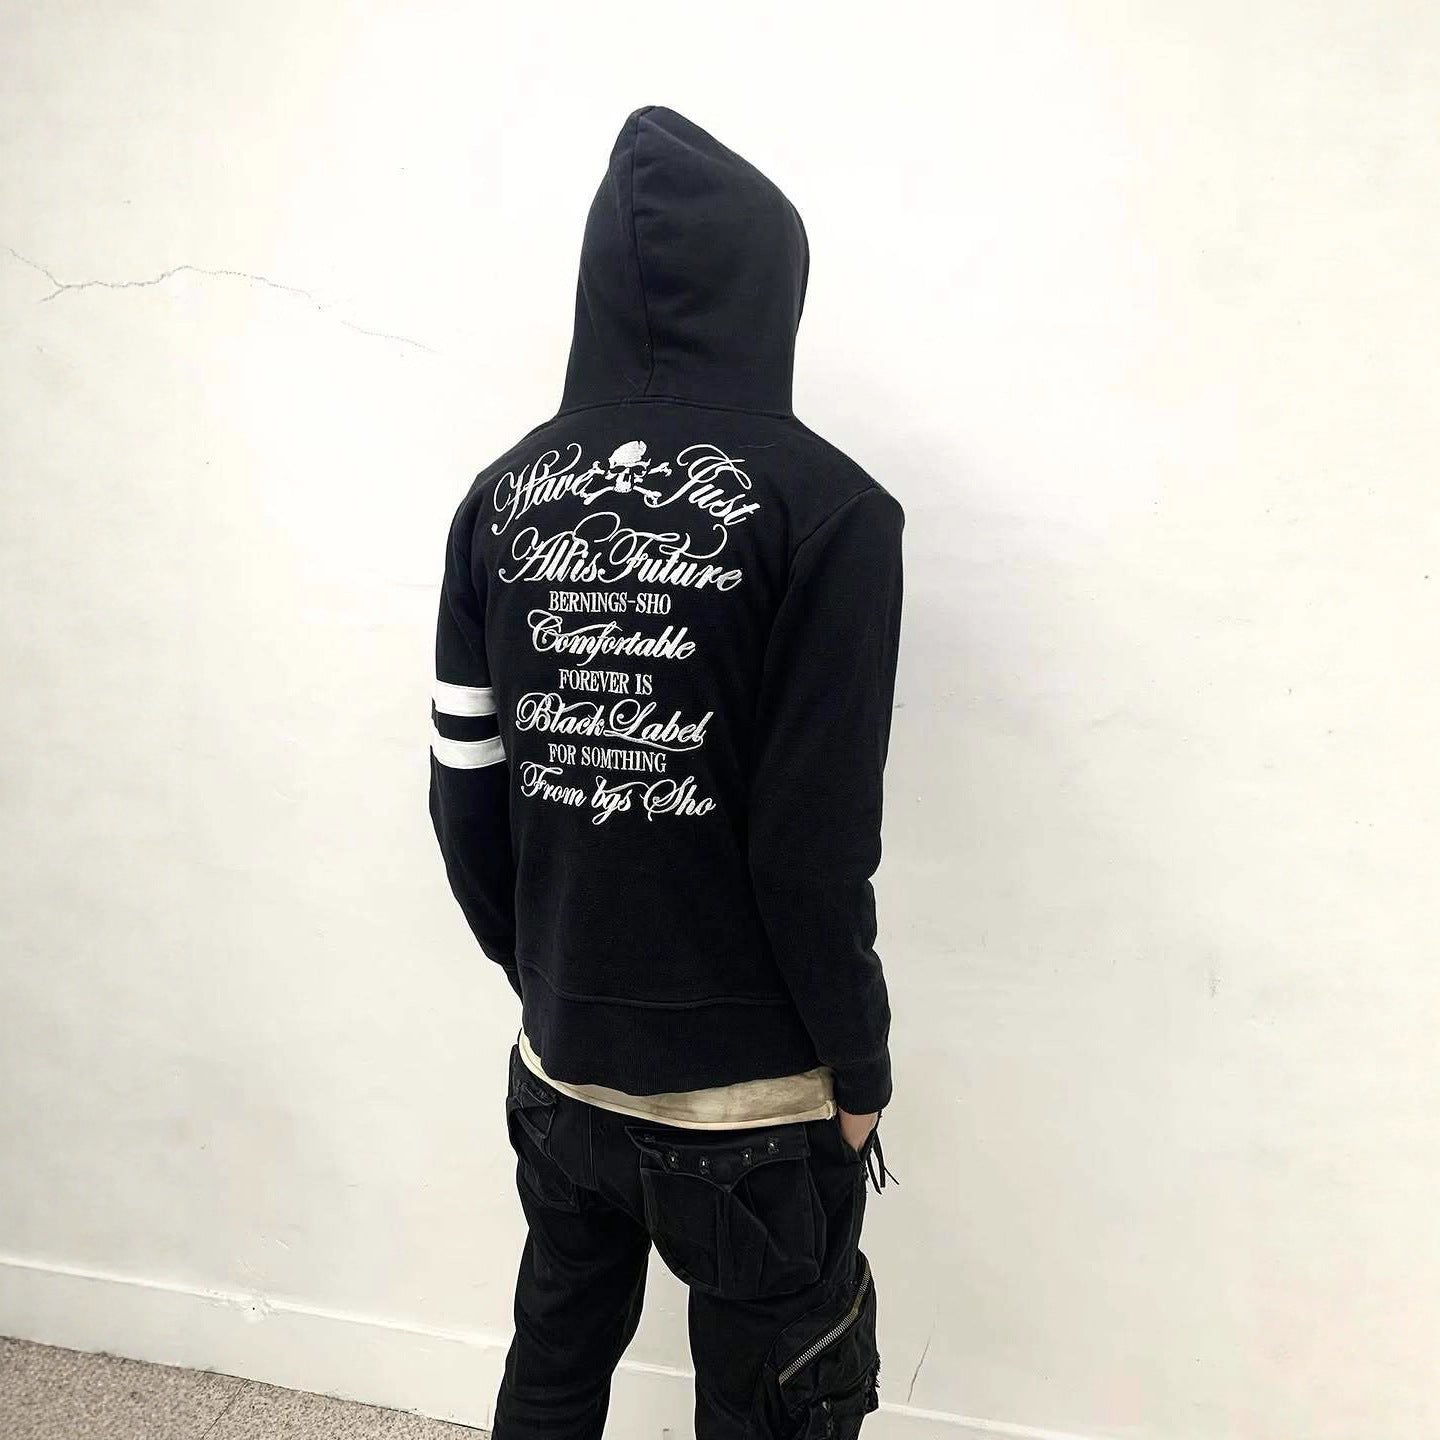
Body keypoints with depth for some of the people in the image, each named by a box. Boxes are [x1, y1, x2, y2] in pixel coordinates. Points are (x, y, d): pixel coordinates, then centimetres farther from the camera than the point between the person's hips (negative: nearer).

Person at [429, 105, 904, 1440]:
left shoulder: (502, 498, -1)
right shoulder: (821, 505, -16)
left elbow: (465, 794, 2)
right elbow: (818, 839, -18)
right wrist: (860, 1069, -3)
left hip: (558, 1070, 5)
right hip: (751, 1096, -5)